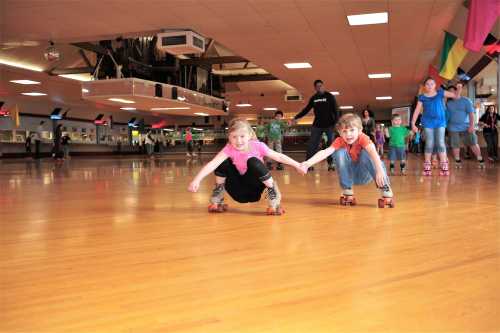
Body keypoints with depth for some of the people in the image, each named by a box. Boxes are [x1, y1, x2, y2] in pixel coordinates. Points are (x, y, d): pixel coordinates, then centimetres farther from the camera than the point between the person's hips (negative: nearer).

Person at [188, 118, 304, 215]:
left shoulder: (257, 146, -18)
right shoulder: (229, 149, -18)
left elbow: (279, 157, -8)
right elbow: (213, 163, -32)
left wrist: (298, 165, -8)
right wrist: (197, 180, -44)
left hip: (255, 186, -1)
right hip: (239, 191, 2)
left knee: (253, 162, -30)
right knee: (222, 162, -19)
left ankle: (274, 198, -14)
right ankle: (217, 200, 0)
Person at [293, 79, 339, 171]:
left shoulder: (330, 96, -4)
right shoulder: (313, 98, 7)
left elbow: (335, 110, -7)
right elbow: (306, 109, 15)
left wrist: (336, 122, -18)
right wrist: (296, 117, 10)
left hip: (329, 124, -3)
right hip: (317, 125, 3)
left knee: (331, 144, -2)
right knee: (311, 144, -2)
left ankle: (331, 164, 6)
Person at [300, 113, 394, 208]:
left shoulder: (363, 138, -22)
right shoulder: (339, 141, -15)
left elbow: (373, 151, -42)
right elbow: (325, 152, -30)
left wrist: (380, 171, -60)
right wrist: (307, 163, -47)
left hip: (365, 175, -2)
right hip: (349, 176, 2)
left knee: (366, 152, -30)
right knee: (340, 152, -24)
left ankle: (386, 190, -26)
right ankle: (347, 192, -13)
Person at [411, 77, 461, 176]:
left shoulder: (440, 93, 4)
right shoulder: (422, 97, 2)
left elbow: (456, 96, 5)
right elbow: (417, 111, 2)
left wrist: (459, 89, -16)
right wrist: (413, 123, -5)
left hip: (440, 121, 0)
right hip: (428, 122, 0)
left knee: (440, 143, -4)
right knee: (429, 144, -1)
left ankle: (444, 166, -4)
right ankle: (427, 167, 5)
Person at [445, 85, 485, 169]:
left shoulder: (465, 100, -1)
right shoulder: (448, 103, 6)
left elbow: (471, 113, -5)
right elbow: (446, 115, 12)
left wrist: (471, 125, -14)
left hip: (466, 127, -2)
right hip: (453, 128, 2)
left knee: (473, 143, -4)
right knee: (455, 146, 3)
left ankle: (480, 160, 3)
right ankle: (458, 161, 17)